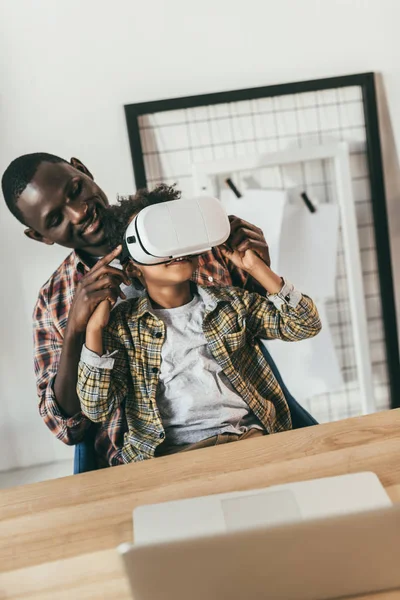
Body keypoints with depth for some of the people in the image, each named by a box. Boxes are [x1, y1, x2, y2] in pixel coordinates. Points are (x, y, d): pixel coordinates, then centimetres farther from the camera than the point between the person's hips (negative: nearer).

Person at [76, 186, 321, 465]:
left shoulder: (232, 302, 12)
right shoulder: (122, 325, 7)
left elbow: (306, 324, 6)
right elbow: (97, 408, 1)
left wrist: (255, 266, 0)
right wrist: (94, 327, -8)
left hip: (252, 436, 2)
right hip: (173, 453, -2)